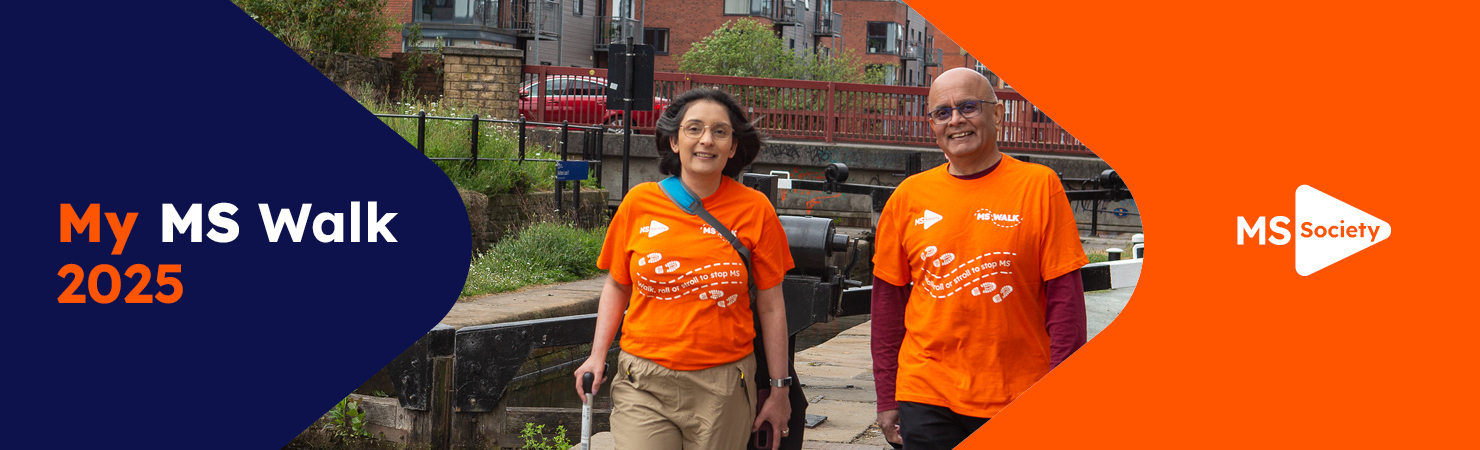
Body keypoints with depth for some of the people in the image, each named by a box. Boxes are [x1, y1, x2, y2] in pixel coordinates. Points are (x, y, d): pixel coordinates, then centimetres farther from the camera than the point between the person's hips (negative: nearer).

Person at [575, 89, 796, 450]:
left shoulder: (754, 209, 0)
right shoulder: (640, 203, 2)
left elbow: (771, 305, 5)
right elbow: (617, 287, 15)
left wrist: (779, 389, 6)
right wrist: (598, 354, 3)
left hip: (723, 391, 0)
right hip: (645, 385, 0)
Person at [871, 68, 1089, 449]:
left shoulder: (1039, 186, -3)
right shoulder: (909, 196, 5)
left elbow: (1064, 297, -4)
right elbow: (888, 298, 10)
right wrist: (887, 399, 8)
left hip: (1019, 403, -2)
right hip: (926, 399, 2)